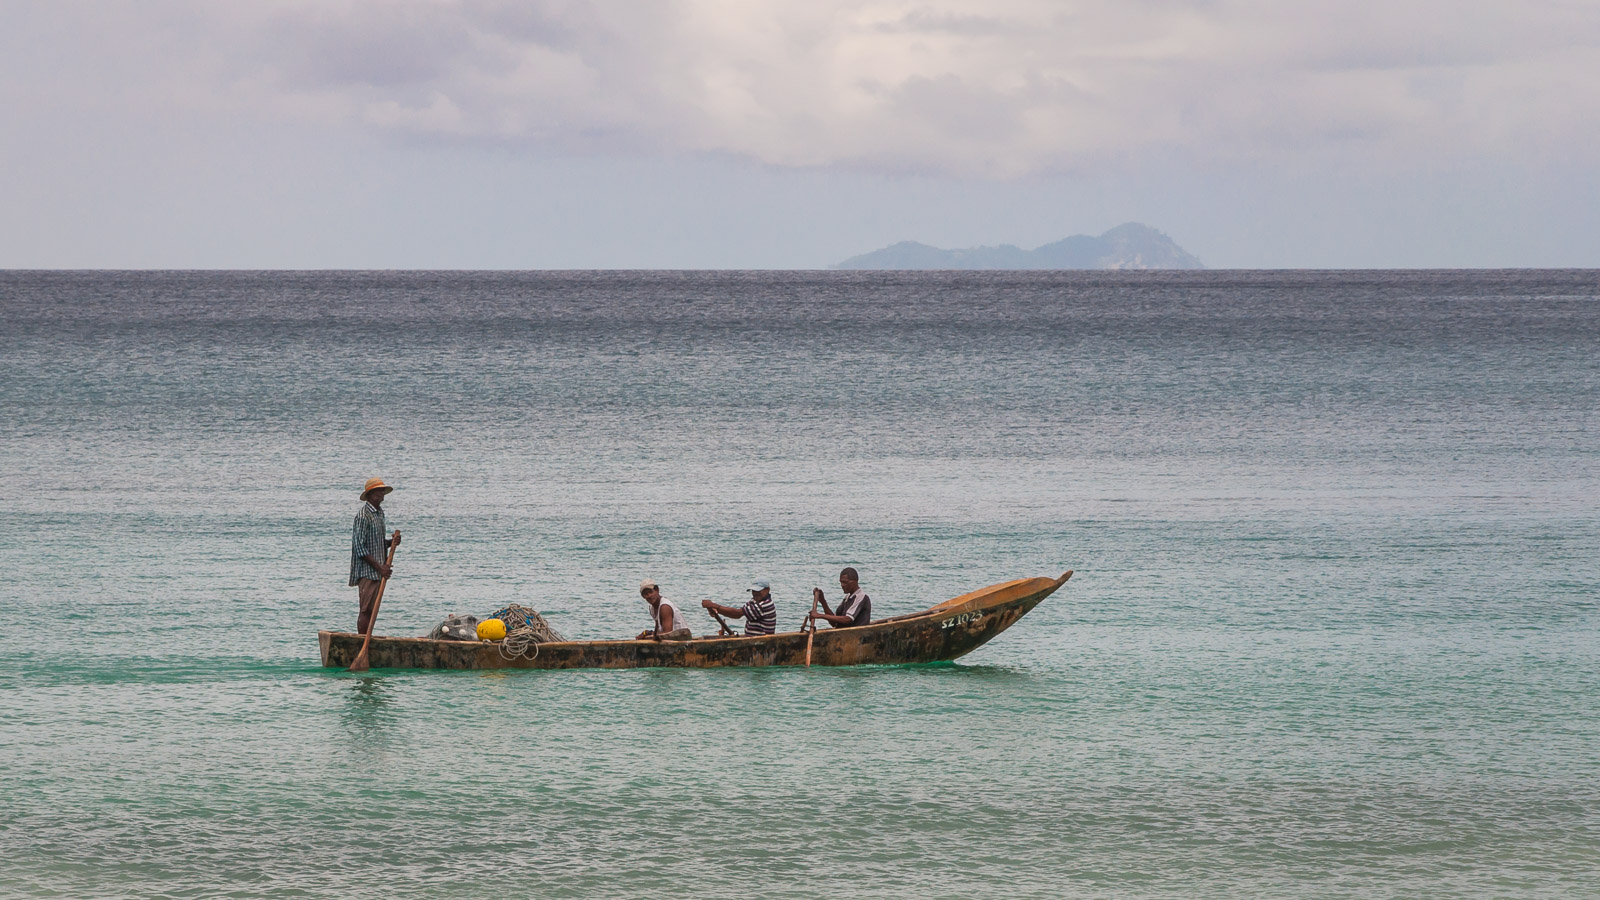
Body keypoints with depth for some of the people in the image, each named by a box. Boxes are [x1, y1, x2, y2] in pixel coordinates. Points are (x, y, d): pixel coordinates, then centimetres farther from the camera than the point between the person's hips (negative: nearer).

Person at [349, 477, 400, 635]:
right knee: (365, 610, -9)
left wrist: (392, 542, 1)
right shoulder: (363, 516, -12)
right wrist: (379, 567, -17)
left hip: (378, 571, 9)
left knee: (372, 610, 8)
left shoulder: (379, 513, 16)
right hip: (367, 571, -9)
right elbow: (359, 547, -17)